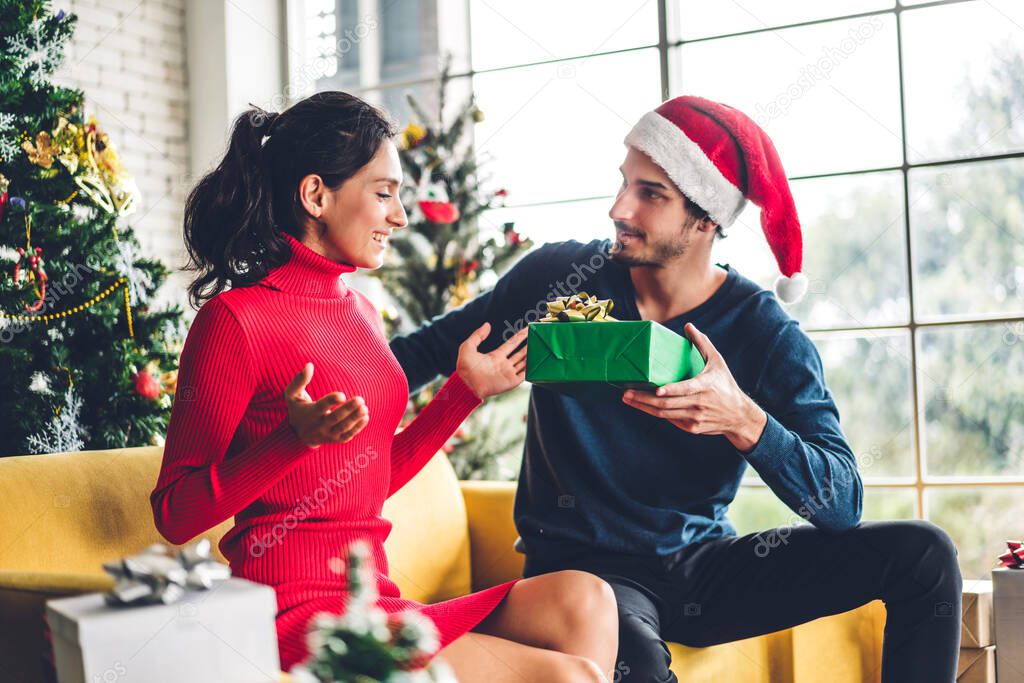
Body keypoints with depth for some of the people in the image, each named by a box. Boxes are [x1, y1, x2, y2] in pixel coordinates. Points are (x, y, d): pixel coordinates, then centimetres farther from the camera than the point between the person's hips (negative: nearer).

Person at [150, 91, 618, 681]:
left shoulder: (361, 311, 17)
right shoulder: (235, 320, -8)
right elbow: (175, 514, -9)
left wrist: (467, 389, 20)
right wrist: (294, 437, -24)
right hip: (298, 610, -8)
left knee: (583, 598, -12)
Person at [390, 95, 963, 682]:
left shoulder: (771, 338, -6)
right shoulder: (558, 278, -4)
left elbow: (843, 502, -14)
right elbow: (432, 349, 6)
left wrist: (744, 422, -32)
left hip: (703, 566, 3)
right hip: (586, 565, -2)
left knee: (921, 552, -12)